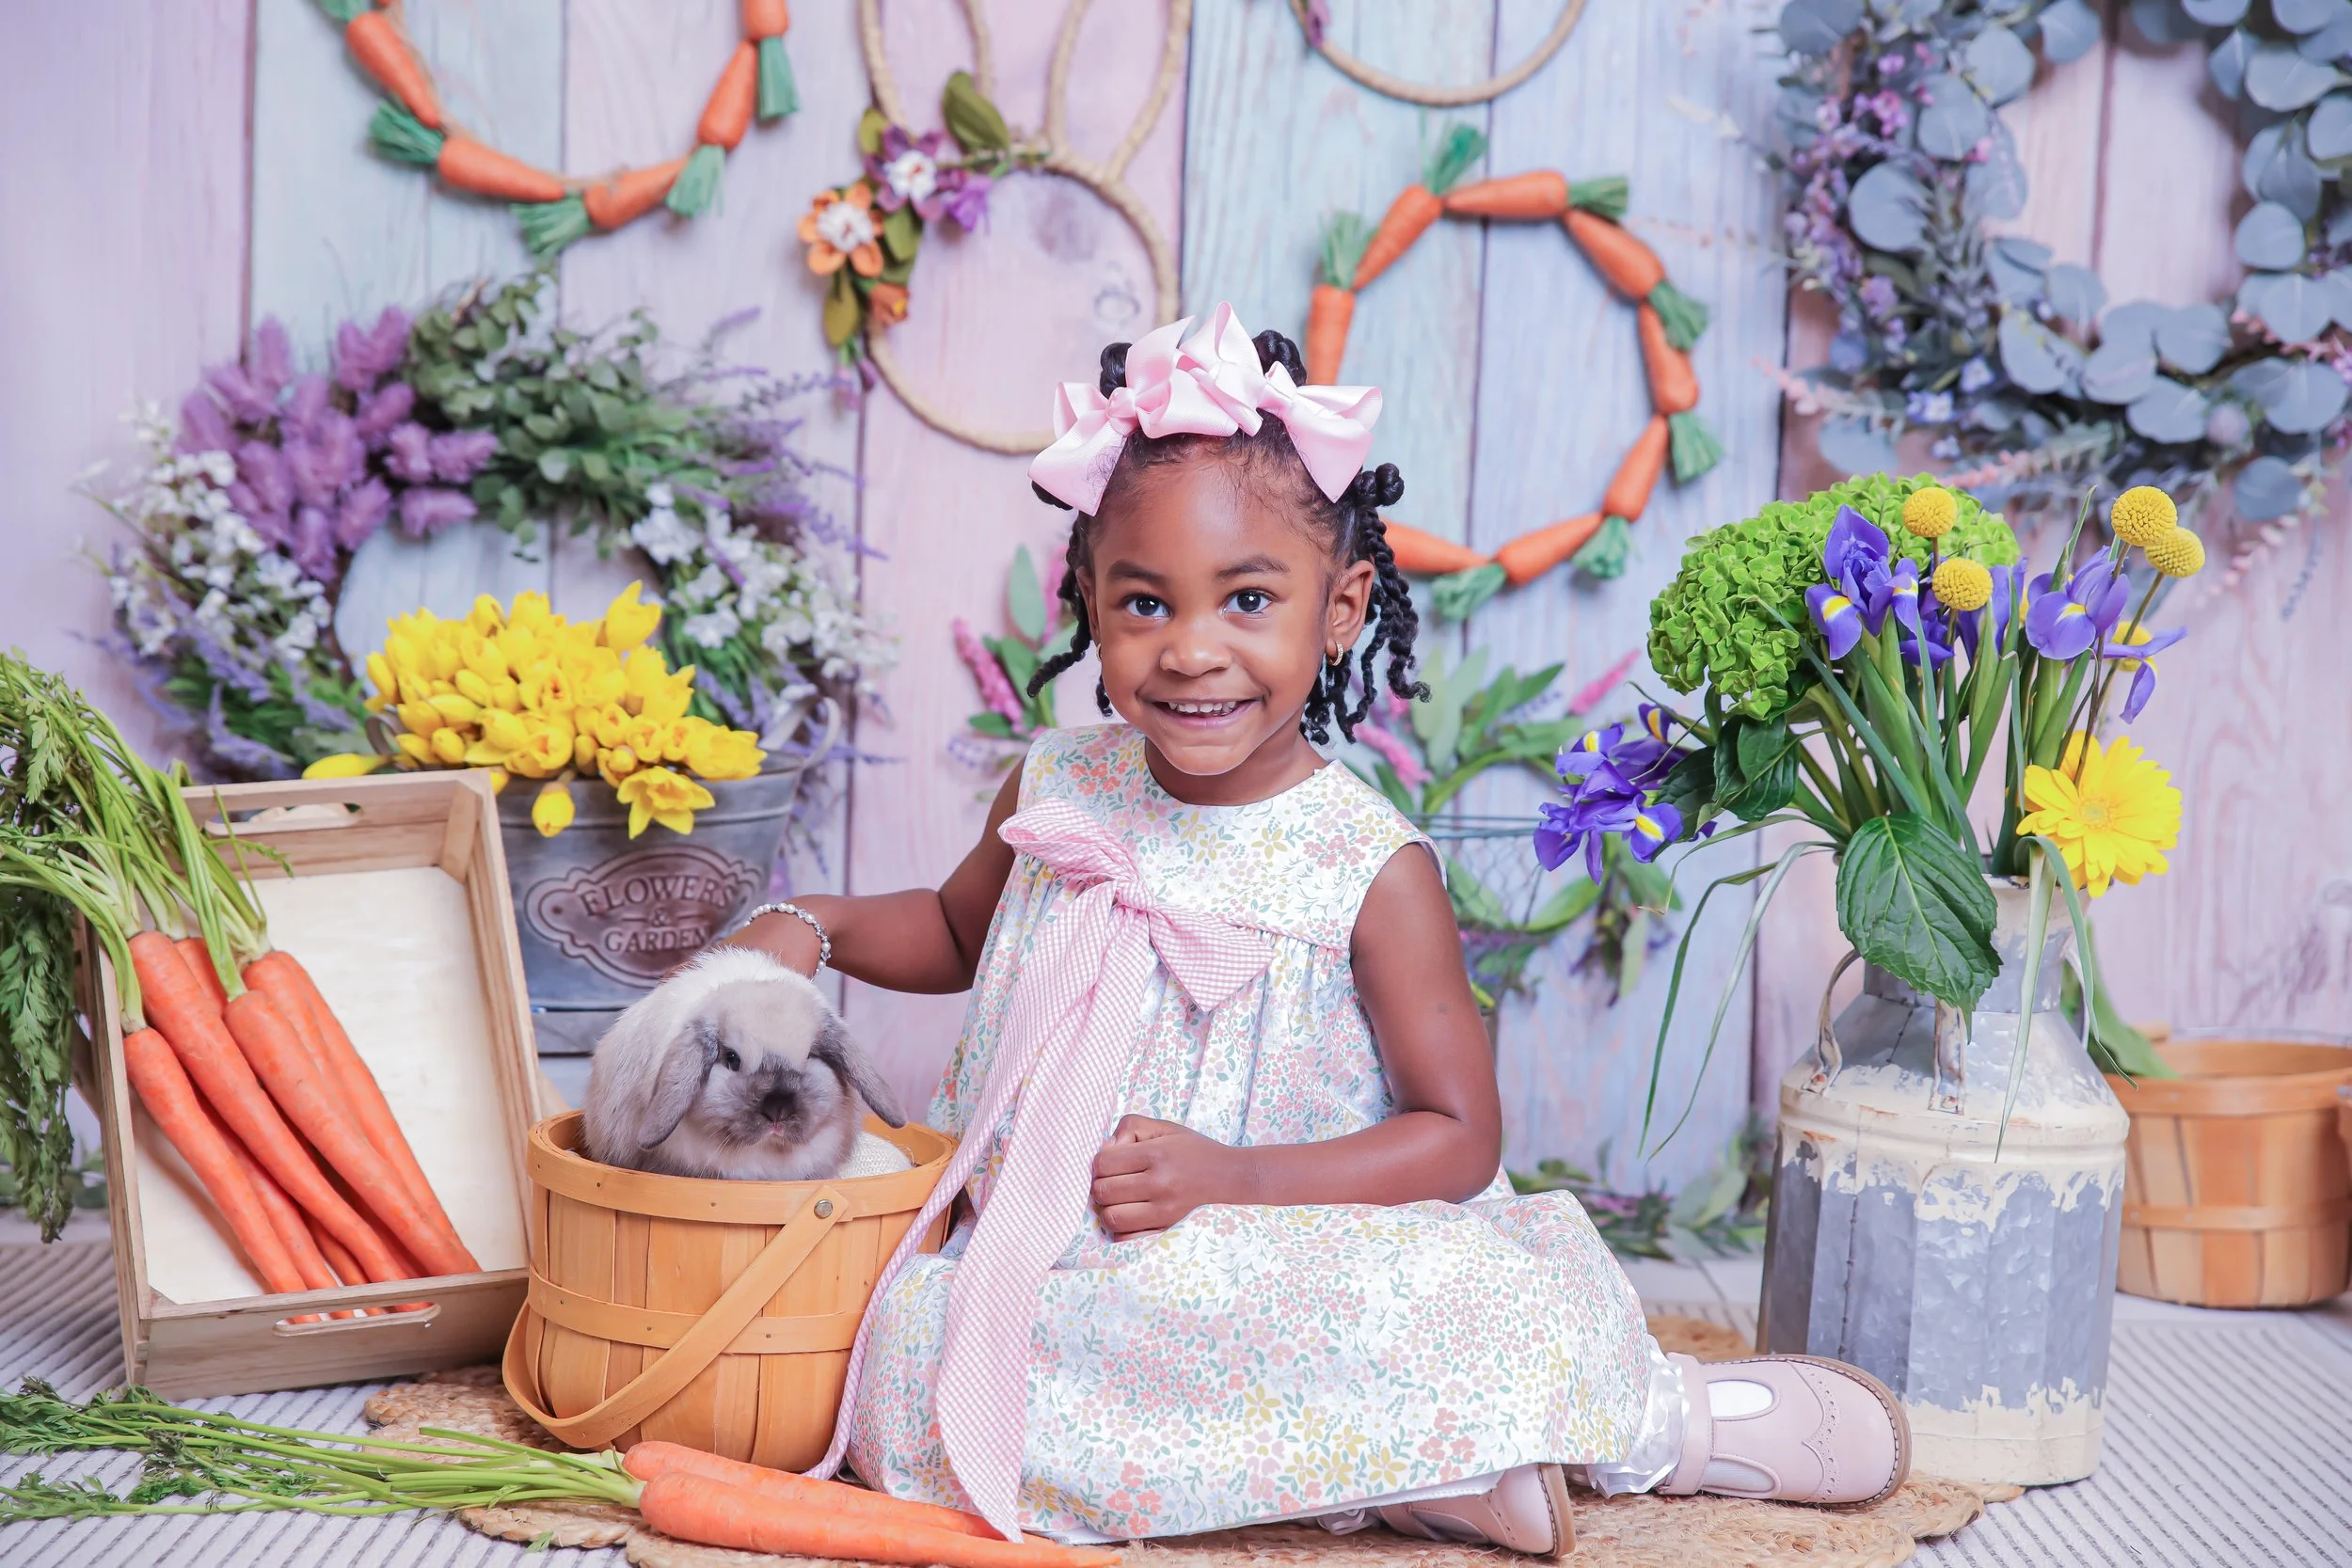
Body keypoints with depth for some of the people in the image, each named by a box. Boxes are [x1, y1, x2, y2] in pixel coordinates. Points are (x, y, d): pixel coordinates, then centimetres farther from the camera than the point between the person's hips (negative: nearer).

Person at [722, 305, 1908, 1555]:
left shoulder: (1371, 867, -10)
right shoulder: (1056, 795, 3)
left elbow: (1460, 1134, -7)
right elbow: (957, 930, 26)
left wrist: (1230, 1176, -19)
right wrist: (813, 925, 7)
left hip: (1279, 1272, -4)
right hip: (1041, 1272, 4)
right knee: (907, 1381, -29)